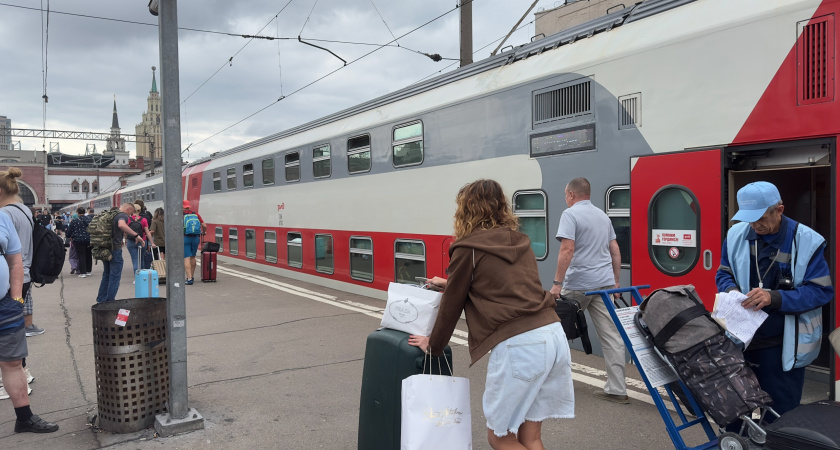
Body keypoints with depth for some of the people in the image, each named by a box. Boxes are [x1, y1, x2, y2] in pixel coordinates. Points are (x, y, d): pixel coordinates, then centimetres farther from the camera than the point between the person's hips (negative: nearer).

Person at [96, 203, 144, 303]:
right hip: (115, 249, -9)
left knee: (106, 275, 20)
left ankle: (101, 299, 26)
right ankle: (110, 302, 3)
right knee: (115, 276, 0)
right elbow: (121, 225, -35)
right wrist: (136, 235, -32)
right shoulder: (123, 215, -13)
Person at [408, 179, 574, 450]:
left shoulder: (467, 249, -1)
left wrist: (433, 344, 23)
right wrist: (450, 284, 44)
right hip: (554, 334, 7)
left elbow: (452, 304, 8)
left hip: (518, 345, -7)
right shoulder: (519, 241, 18)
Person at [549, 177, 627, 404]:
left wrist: (557, 283, -18)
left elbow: (567, 250, -19)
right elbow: (615, 250, 18)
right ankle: (617, 389, 2)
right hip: (604, 283, 7)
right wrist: (615, 281, 23)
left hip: (577, 285, -6)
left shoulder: (570, 214, -9)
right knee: (611, 335, 2)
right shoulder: (603, 215, 16)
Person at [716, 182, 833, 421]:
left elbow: (821, 290, -12)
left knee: (780, 411, 7)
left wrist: (775, 298, -25)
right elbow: (723, 273, 11)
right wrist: (731, 291, -12)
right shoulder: (737, 234, 1)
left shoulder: (807, 241, -10)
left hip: (782, 347, -3)